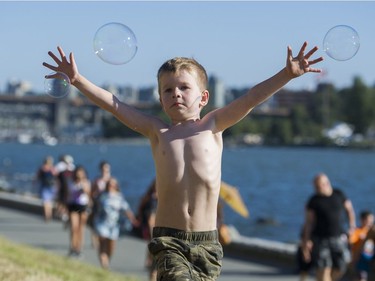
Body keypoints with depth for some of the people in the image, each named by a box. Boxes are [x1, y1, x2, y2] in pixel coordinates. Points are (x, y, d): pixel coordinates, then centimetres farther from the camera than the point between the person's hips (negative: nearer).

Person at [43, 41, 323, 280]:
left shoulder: (212, 126, 5)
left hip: (206, 241, 1)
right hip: (169, 239, -1)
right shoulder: (158, 131, 6)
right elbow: (113, 104, 0)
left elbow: (252, 98, -4)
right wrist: (77, 79, -8)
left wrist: (288, 74, -13)